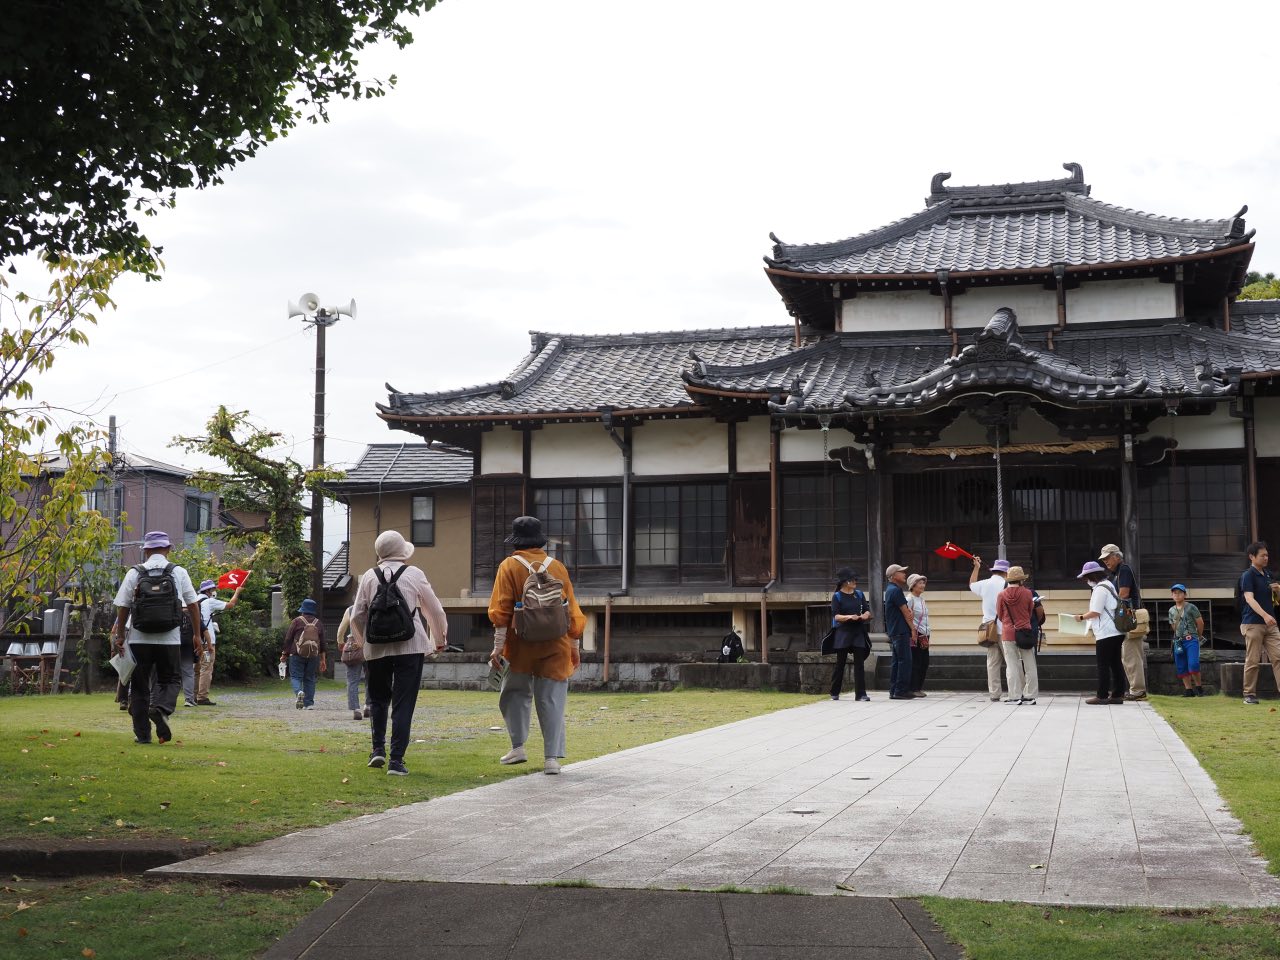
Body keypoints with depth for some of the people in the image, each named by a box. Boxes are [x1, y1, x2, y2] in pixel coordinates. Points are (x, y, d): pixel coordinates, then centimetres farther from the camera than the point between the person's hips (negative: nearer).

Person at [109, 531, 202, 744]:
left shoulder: (134, 573, 1)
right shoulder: (179, 572, 1)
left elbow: (122, 607, 2)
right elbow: (192, 605, 3)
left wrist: (120, 636, 12)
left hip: (139, 638, 1)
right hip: (169, 638, 0)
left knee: (139, 685, 11)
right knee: (170, 679, 13)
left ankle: (142, 733, 11)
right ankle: (161, 709, -18)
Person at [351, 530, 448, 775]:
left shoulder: (370, 576, 4)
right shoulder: (414, 574, 0)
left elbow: (357, 616, 5)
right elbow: (435, 611, 6)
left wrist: (363, 641, 24)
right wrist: (440, 640, 22)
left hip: (376, 647, 2)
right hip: (410, 646, -2)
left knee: (378, 699, 20)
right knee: (403, 704, 1)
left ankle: (378, 748, 12)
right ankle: (396, 760, -2)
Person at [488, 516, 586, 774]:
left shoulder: (509, 566, -1)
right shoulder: (557, 567, 7)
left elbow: (501, 610, -6)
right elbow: (572, 610, 10)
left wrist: (498, 646, -5)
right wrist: (574, 646, 17)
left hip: (521, 646, -2)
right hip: (555, 647, 2)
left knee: (515, 694, 18)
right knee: (551, 700, 4)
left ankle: (518, 747, 14)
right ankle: (552, 758, 0)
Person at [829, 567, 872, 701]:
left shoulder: (859, 594, 11)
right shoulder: (837, 596, -2)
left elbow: (867, 610, 11)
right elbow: (836, 616, -9)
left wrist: (865, 615, -13)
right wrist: (849, 617, -25)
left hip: (858, 631, 3)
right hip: (843, 632, -3)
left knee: (859, 663, -2)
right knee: (840, 663, 4)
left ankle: (860, 694, -3)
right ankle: (834, 693, 16)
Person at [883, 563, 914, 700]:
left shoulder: (890, 590, 19)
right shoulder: (896, 590, -14)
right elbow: (905, 612, -13)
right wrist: (913, 629, -8)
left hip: (893, 631, 10)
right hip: (901, 631, -10)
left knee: (896, 662, 10)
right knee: (905, 661, -9)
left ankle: (893, 691, 11)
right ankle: (901, 690, -9)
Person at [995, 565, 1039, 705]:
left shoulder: (1002, 595, -5)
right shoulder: (1027, 594, -6)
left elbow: (999, 616, 6)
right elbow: (1030, 613, 7)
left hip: (1008, 633, 0)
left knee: (1012, 666, 3)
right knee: (1029, 666, 9)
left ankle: (1015, 696, 1)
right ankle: (1030, 695, 10)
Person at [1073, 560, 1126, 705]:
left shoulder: (1100, 589, -15)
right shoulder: (1107, 585, 17)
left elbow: (1095, 612, -19)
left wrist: (1081, 617, -4)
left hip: (1106, 633, -10)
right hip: (1115, 632, 10)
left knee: (1103, 665, -5)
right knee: (1115, 663, 11)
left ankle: (1102, 696, -2)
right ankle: (1118, 695, 13)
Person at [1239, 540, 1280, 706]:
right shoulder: (1247, 576, -7)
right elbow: (1249, 598, -19)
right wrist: (1265, 615, -32)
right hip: (1253, 624, -6)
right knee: (1253, 661, -2)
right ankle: (1249, 694, 5)